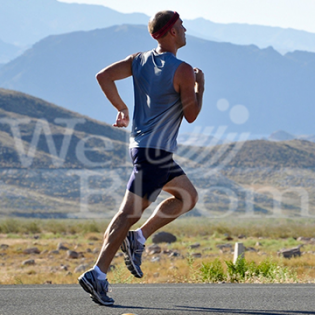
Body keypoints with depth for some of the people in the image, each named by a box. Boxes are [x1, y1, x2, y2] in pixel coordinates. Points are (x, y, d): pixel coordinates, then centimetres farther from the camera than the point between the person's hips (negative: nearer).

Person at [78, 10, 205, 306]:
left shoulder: (140, 60, 7)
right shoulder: (182, 71, -14)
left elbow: (103, 76, 1)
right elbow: (191, 115, -10)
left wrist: (121, 108, 11)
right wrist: (200, 86, 5)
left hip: (141, 144, 9)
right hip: (154, 151, -9)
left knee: (188, 196, 20)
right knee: (130, 212, -9)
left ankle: (137, 238, 11)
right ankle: (98, 274, -12)